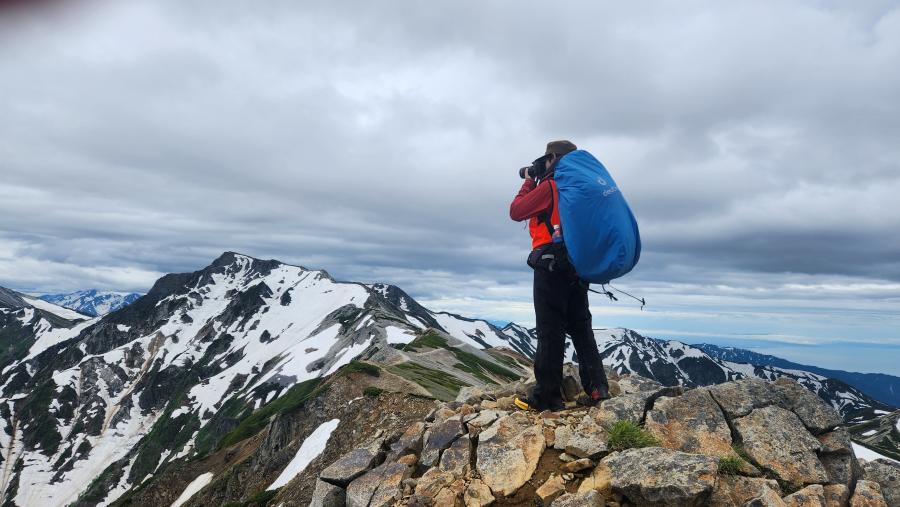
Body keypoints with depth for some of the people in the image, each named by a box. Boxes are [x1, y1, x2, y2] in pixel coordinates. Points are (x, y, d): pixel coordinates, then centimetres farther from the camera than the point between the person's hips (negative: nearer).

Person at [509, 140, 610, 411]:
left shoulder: (549, 185, -9)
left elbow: (516, 212, -6)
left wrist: (529, 181, 5)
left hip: (551, 266, -8)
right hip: (578, 265, 8)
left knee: (550, 331, -4)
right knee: (581, 327, 12)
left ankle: (546, 396, 2)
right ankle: (596, 387, 10)